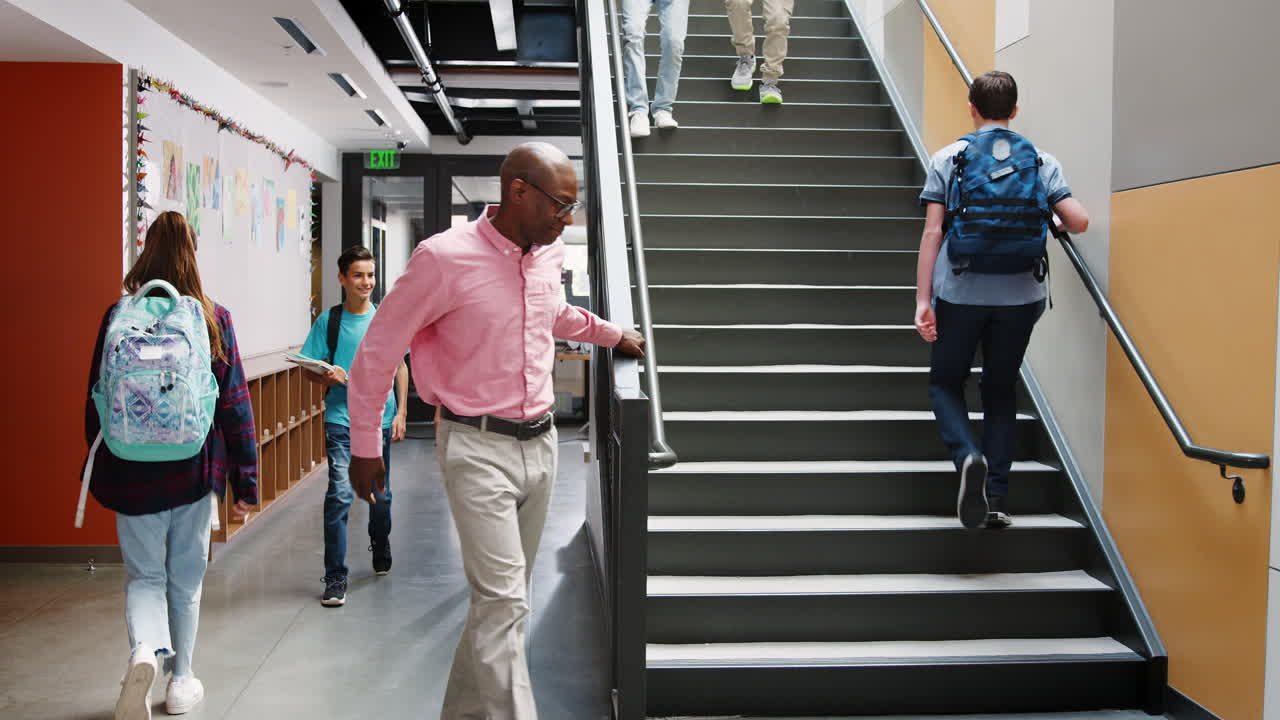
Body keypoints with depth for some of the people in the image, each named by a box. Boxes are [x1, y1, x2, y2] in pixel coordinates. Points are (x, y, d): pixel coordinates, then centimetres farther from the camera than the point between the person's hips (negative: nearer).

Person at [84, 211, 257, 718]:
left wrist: (98, 468, 16)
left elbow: (97, 399, 2)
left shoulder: (119, 316, -5)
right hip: (196, 470, 0)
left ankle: (145, 652, -16)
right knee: (186, 578, 14)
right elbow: (235, 404, -5)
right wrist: (245, 481, 1)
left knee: (144, 576, 12)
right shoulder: (214, 319, -6)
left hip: (133, 471, 0)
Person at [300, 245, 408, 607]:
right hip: (341, 421, -2)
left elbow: (400, 367, 8)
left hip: (380, 420, 2)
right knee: (339, 495, -12)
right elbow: (307, 370, 3)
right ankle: (335, 579, -6)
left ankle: (381, 552, 41)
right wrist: (326, 376, -19)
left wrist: (400, 412, 2)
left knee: (380, 494, 15)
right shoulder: (329, 321, -1)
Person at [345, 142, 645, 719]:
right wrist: (364, 447, -2)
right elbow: (378, 350, -7)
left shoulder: (550, 254, 4)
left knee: (503, 598, 15)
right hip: (477, 448, -6)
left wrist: (613, 334, 30)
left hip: (539, 442, 7)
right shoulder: (445, 257, -16)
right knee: (504, 602, -11)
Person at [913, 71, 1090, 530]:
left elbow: (932, 232, -6)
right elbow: (1078, 221, -4)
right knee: (1001, 390, 14)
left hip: (960, 293, -2)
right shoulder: (1041, 162, 5)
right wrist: (1055, 226, 20)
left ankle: (968, 457, -14)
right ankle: (996, 499, 12)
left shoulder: (948, 159, 0)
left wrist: (922, 299, -6)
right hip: (1020, 297, 2)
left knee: (945, 382, 14)